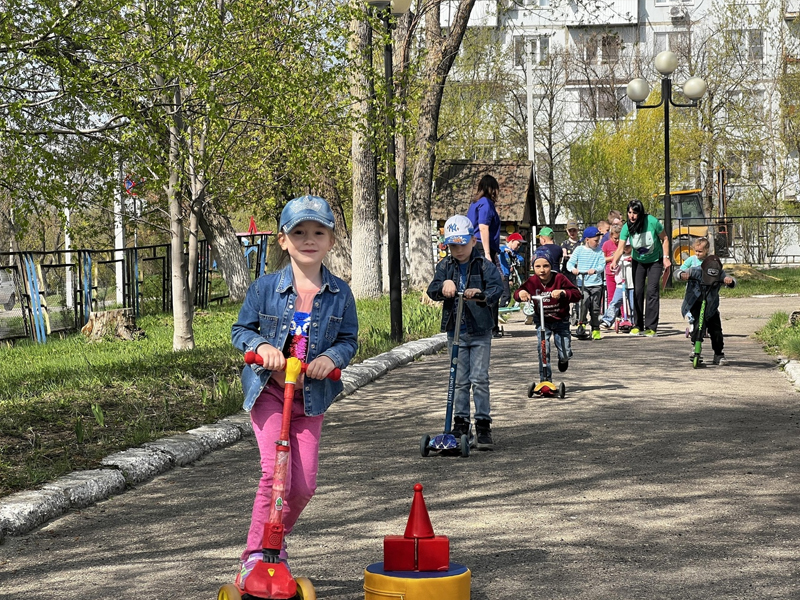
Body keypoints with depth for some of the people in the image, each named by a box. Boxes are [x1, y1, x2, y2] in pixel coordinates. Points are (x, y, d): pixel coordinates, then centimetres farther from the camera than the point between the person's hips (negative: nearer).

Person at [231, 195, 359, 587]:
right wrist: (261, 345, -18)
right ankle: (255, 554, -5)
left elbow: (348, 340, 4)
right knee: (274, 472, -19)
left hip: (311, 396, 3)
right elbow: (241, 330, 2)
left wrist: (332, 357, -17)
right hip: (268, 390, -2)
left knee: (304, 484, 2)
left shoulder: (339, 294, -2)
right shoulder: (265, 287, -7)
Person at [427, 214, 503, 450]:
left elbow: (497, 287, -17)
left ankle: (483, 426, 1)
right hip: (455, 331, 3)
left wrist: (483, 294, -38)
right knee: (459, 380, 9)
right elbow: (432, 289, -4)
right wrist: (442, 287, -26)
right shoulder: (445, 266, 5)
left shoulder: (484, 265, -5)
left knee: (479, 379, -5)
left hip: (480, 331, -3)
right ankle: (461, 424, 16)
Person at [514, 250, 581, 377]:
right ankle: (545, 378, 0)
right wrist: (521, 293, -27)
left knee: (565, 354, -1)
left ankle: (563, 359, 39)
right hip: (542, 320, 1)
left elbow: (577, 294, -22)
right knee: (543, 348, -15)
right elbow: (516, 294, -2)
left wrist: (563, 292, -42)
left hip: (560, 320, -1)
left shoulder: (559, 278, -17)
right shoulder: (532, 282, -12)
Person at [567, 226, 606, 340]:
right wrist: (573, 269, -21)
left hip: (596, 284, 2)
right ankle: (582, 324, -1)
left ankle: (596, 329, 13)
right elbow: (570, 263, 2)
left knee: (595, 308, 3)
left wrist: (595, 270, -22)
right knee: (584, 304, -19)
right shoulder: (579, 250, 3)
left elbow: (602, 265, -2)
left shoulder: (599, 251, 6)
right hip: (582, 283, -2)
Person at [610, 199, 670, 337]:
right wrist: (614, 261, -43)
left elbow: (664, 239, -9)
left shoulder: (652, 222, -24)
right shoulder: (627, 227, -18)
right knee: (637, 291, 0)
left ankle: (651, 327, -10)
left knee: (652, 291, -12)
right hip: (638, 262, 3)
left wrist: (666, 257, -14)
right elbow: (620, 248, -25)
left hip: (655, 261, -2)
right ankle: (637, 325, 11)